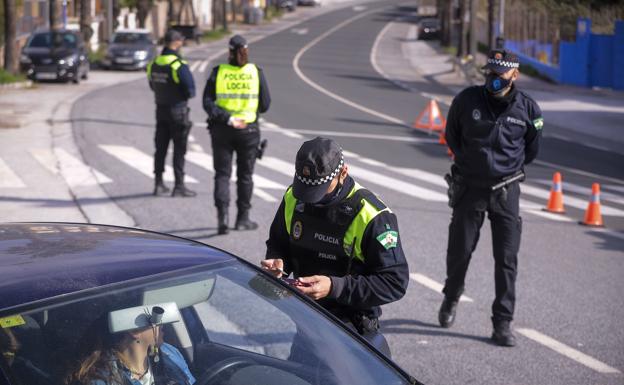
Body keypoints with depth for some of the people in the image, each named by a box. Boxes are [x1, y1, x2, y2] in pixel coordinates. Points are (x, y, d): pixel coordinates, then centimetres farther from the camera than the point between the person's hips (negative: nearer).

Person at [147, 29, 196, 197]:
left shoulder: (154, 64, 2)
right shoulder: (179, 65, -19)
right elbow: (190, 91, -18)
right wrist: (183, 94, 3)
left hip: (160, 110, 6)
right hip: (177, 110, -6)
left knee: (160, 148, 13)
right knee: (179, 149, 1)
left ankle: (158, 183, 17)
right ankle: (179, 186, 3)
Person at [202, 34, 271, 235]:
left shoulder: (218, 72, -4)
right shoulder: (256, 72, -4)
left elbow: (208, 103, -12)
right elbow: (265, 104, -1)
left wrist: (228, 119, -17)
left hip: (221, 129, 0)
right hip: (249, 129, 0)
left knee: (222, 173, 6)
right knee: (245, 175, 13)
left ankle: (223, 214, -12)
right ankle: (243, 218, 19)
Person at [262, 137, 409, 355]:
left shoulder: (372, 217, -17)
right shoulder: (294, 199, 2)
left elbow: (396, 282, -18)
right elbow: (278, 244, 21)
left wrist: (335, 287, -26)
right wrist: (277, 263, -5)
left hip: (351, 320, -6)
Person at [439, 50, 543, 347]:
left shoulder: (527, 108, -5)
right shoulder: (467, 100, -7)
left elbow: (531, 149, 11)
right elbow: (452, 135, 10)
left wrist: (510, 165, 8)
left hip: (506, 191, 0)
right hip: (469, 188, 0)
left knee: (507, 259, -2)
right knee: (459, 250, 10)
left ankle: (502, 323, 4)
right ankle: (451, 298, 39)